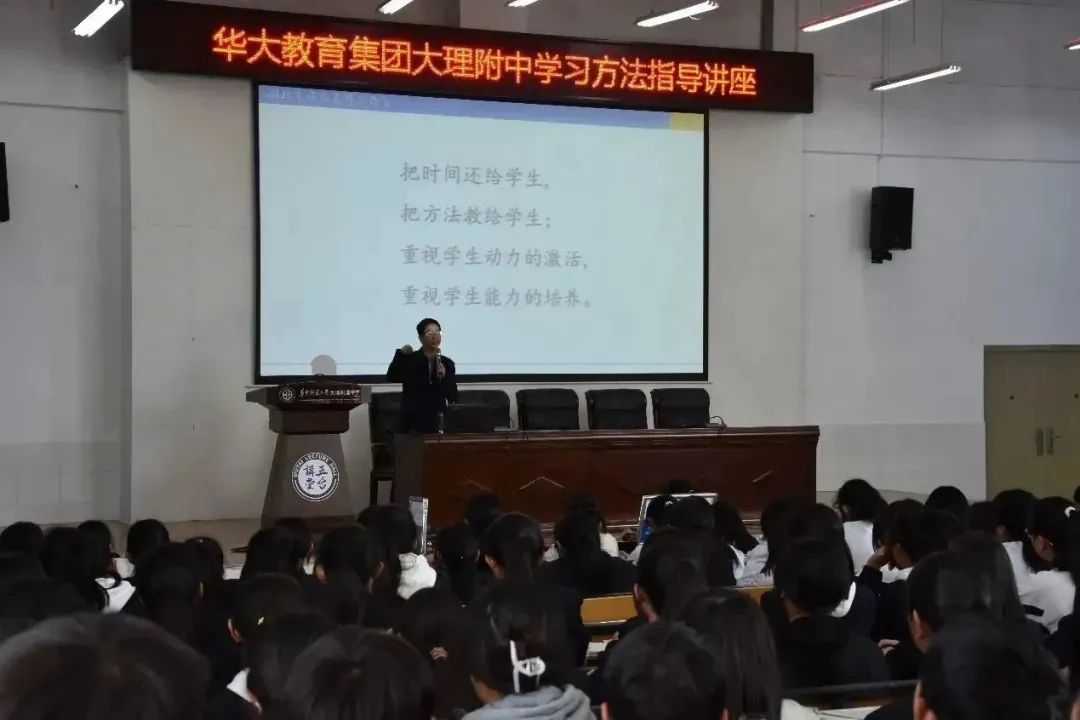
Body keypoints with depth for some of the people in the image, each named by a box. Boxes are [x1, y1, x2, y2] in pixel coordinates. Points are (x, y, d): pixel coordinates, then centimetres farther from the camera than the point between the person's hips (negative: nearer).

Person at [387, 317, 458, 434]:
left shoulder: (447, 363, 6)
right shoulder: (409, 360, 0)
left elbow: (453, 397, 1)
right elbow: (391, 378, -16)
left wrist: (443, 377, -14)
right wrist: (400, 355, -26)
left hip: (437, 424, 2)